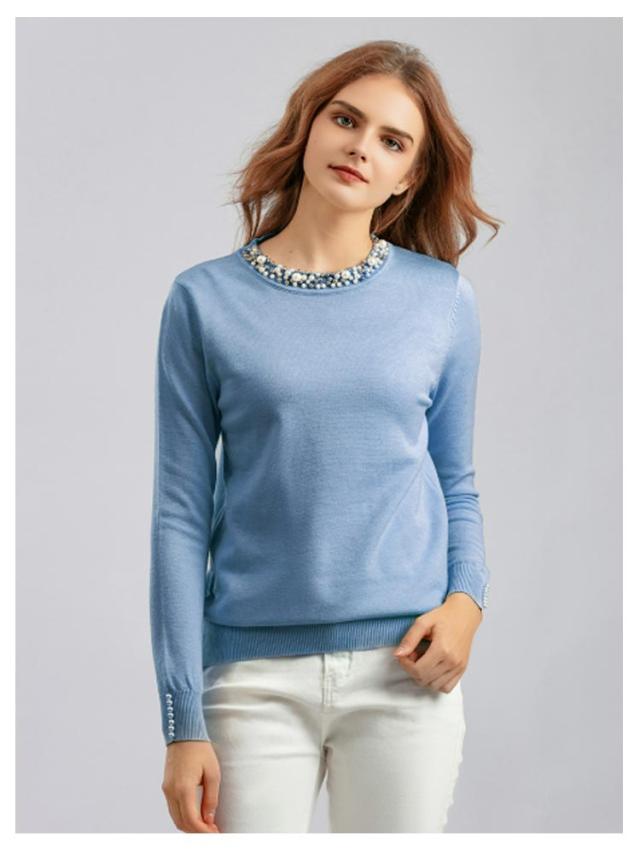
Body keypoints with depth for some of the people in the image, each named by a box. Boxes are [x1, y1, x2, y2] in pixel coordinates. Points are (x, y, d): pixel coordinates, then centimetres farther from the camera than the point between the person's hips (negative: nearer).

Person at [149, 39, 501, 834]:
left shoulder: (443, 300, 4)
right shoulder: (206, 300, 0)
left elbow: (457, 487, 13)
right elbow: (182, 513, -1)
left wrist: (467, 599, -8)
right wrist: (183, 720, -4)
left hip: (404, 671, 1)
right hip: (256, 676, -1)